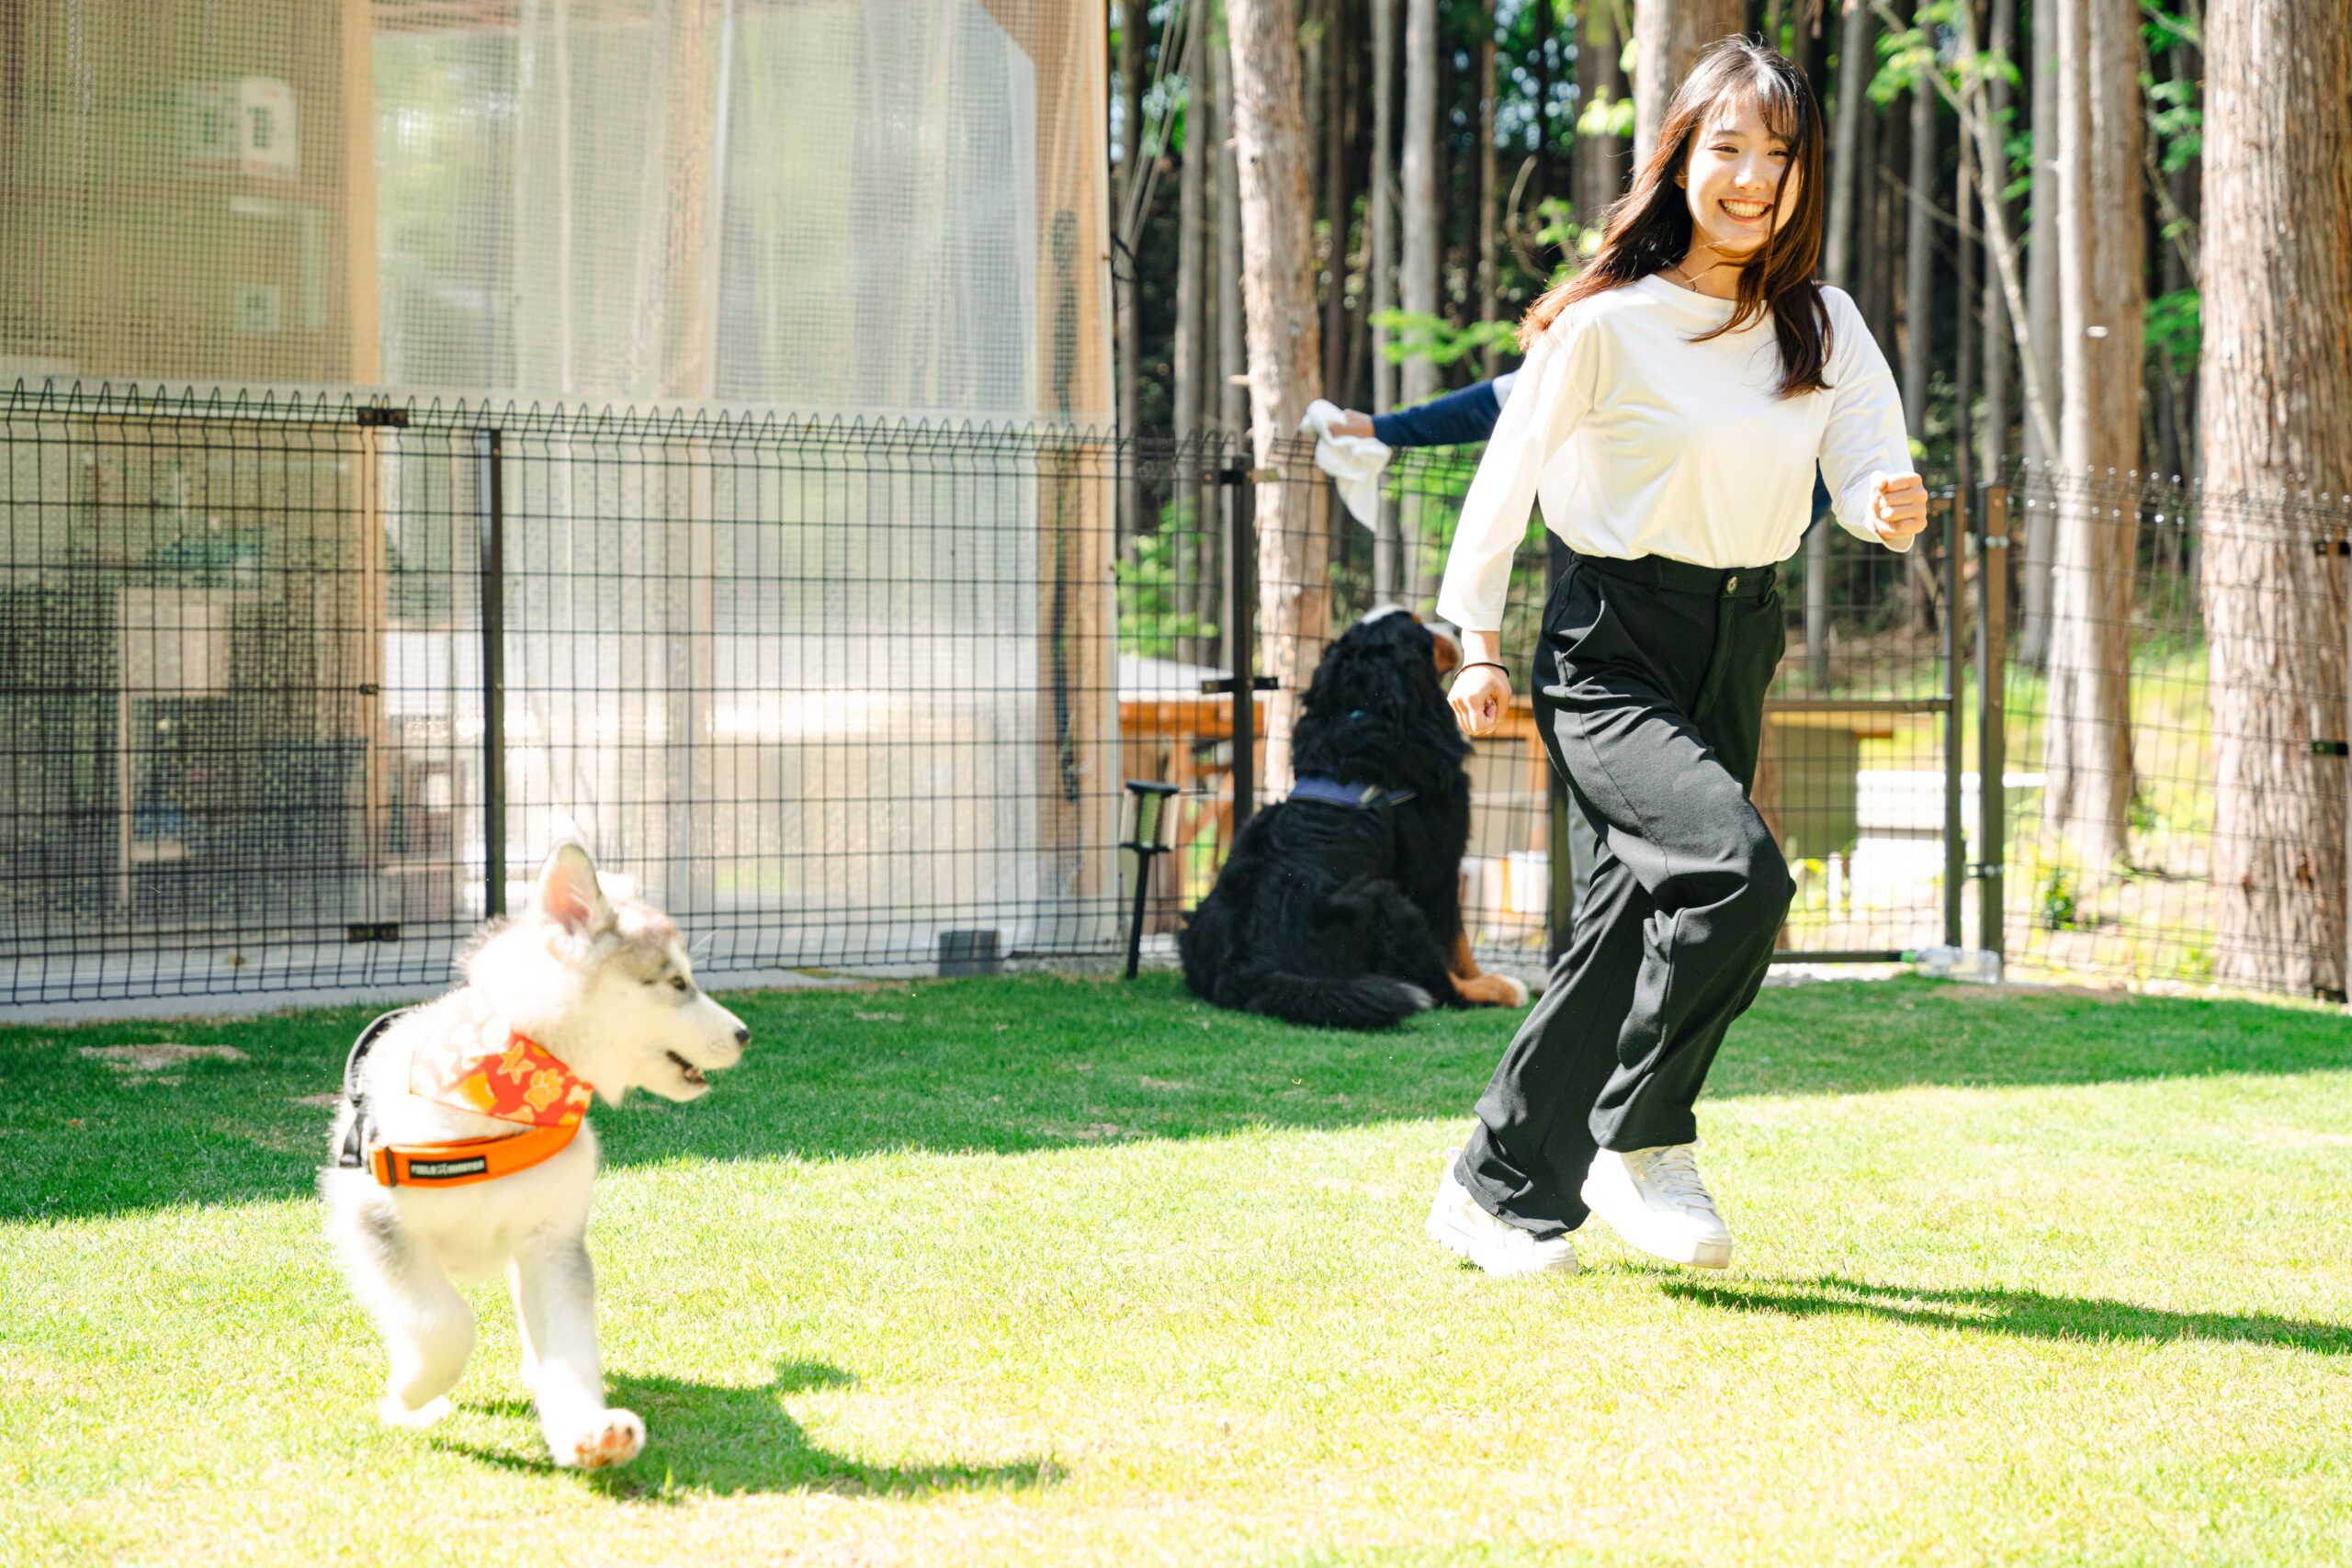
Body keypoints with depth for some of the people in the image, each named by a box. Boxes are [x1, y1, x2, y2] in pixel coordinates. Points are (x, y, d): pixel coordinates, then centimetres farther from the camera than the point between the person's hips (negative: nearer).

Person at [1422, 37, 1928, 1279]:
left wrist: (1891, 505, -28)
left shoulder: (1822, 327, 5)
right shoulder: (1607, 321, -9)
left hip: (1737, 652, 6)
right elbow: (1509, 472, -2)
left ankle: (1498, 1192, 27)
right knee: (1737, 871, -26)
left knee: (1636, 928, 11)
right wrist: (1478, 643, 0)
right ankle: (1643, 1144, -8)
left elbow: (1869, 459, -5)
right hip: (1608, 651, -6)